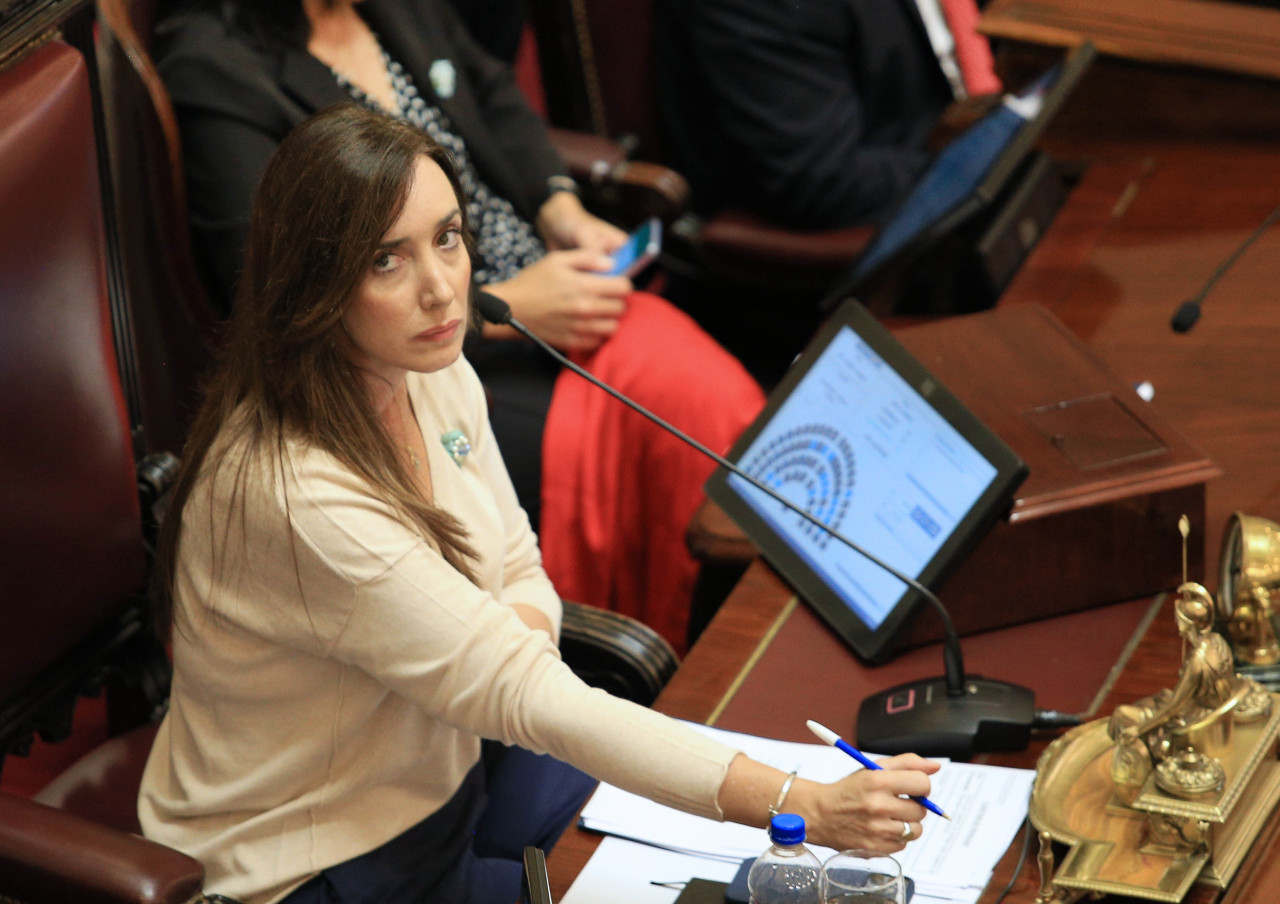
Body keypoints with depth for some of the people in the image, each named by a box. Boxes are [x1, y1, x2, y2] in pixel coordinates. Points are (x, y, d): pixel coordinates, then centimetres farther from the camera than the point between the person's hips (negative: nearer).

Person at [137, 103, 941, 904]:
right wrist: (804, 807, -37)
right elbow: (528, 701, -33)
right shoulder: (296, 494, -32)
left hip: (443, 779, 8)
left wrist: (521, 632, -17)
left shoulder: (438, 377, -5)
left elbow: (520, 567, 9)